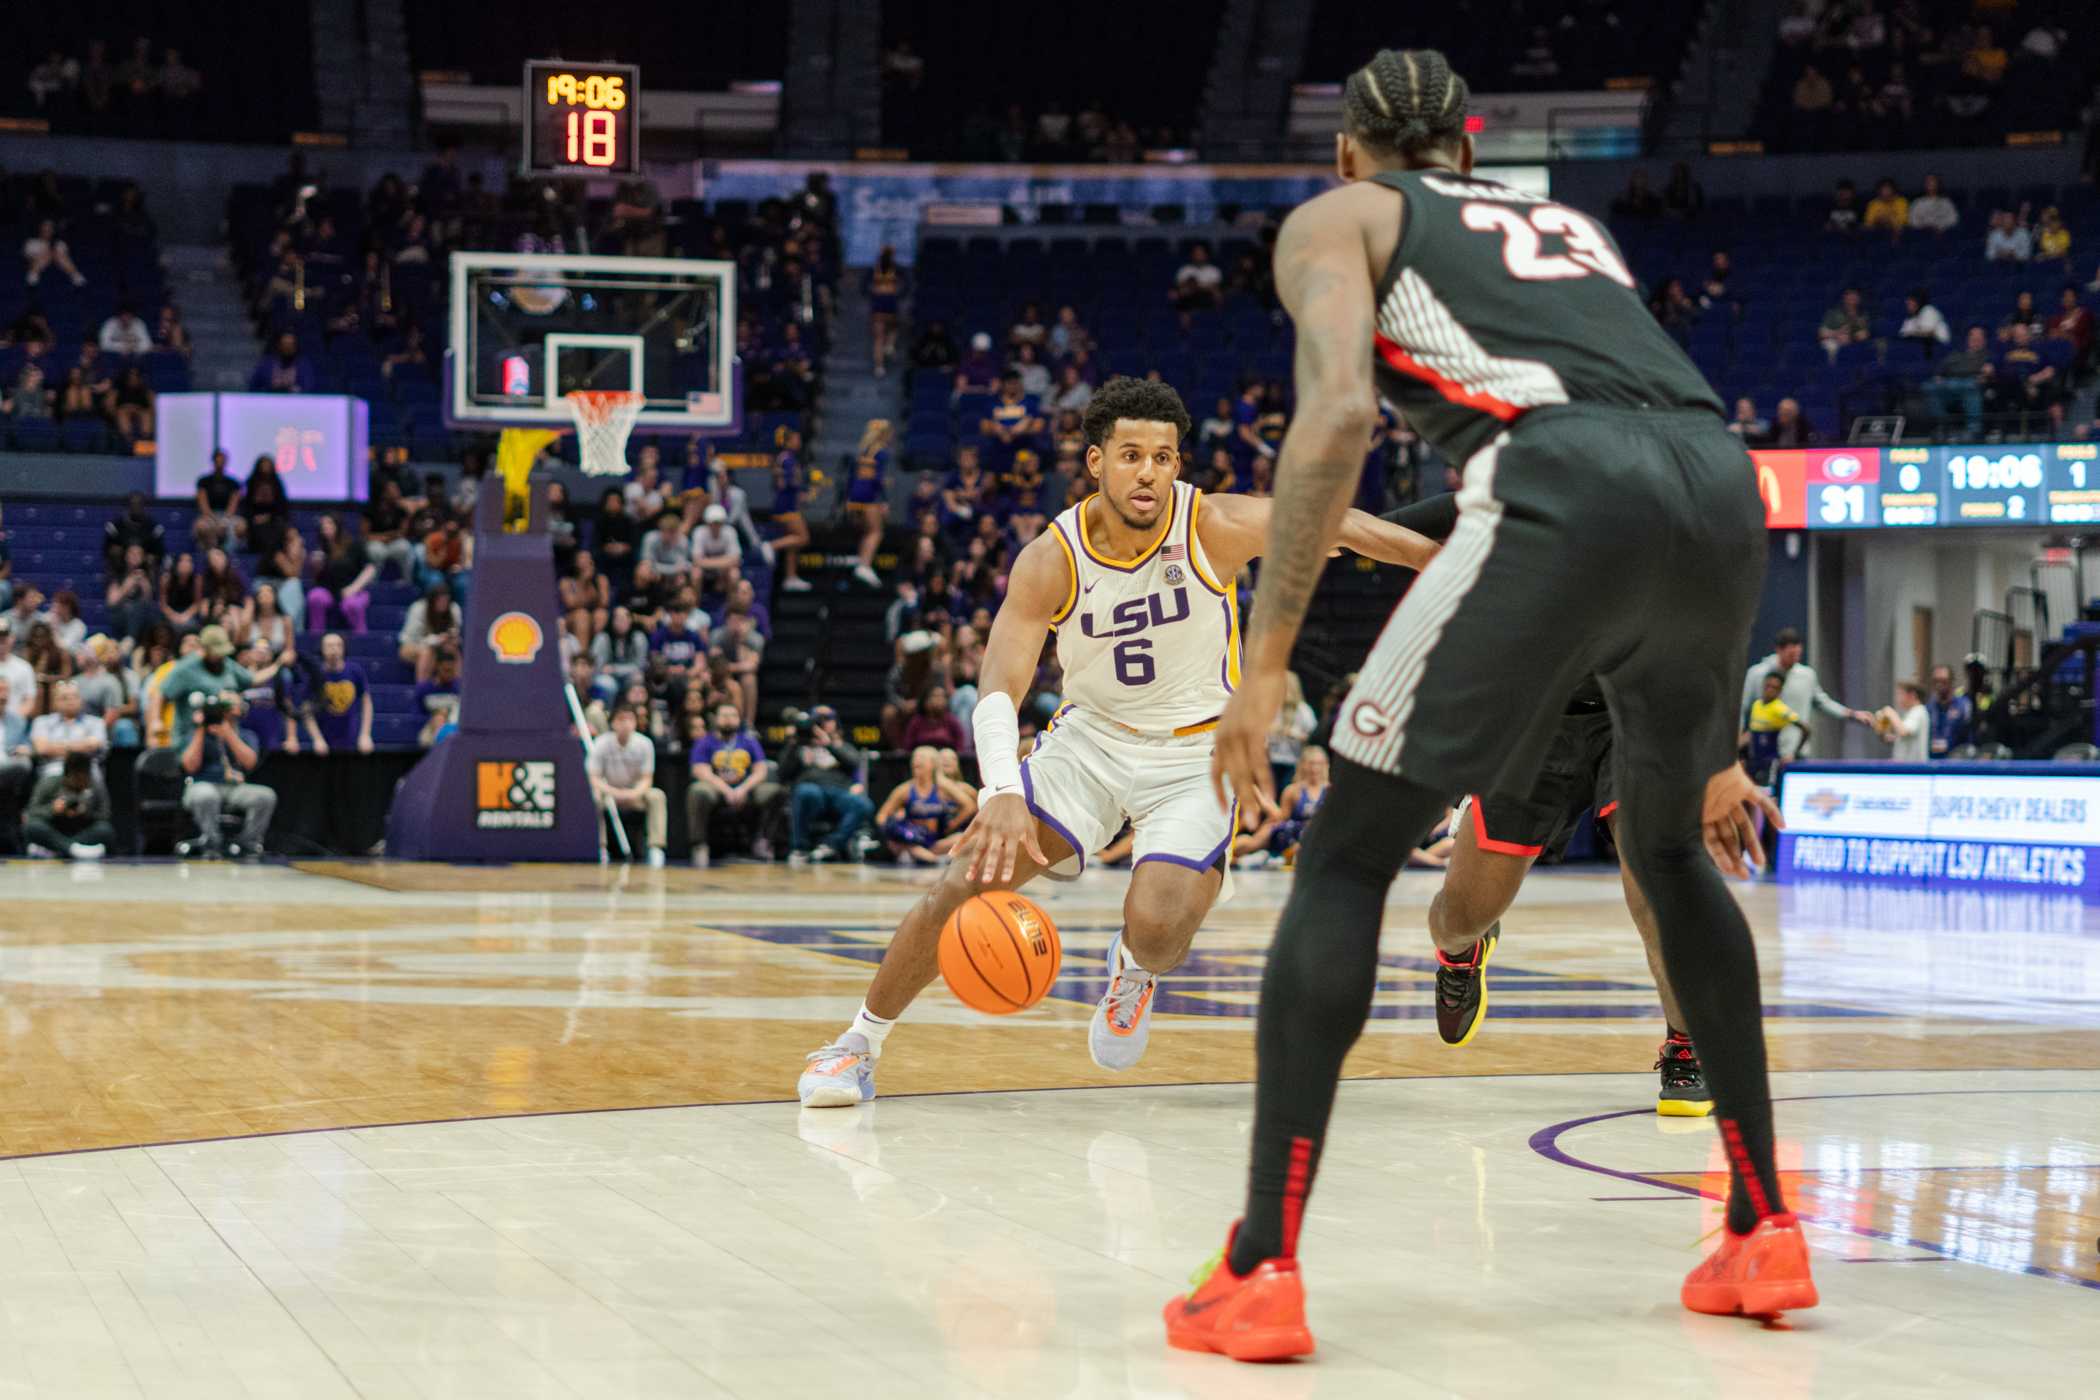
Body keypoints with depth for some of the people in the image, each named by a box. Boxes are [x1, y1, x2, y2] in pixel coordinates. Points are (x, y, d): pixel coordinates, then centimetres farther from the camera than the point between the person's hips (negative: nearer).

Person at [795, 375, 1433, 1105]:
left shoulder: (1216, 527, -19)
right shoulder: (1050, 561, -17)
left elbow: (1337, 522, -11)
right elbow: (999, 687, -25)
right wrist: (1003, 792, -42)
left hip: (1196, 752, -1)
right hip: (1091, 736, 1)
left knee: (1158, 927, -22)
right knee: (972, 875, -13)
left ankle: (1134, 973, 19)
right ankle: (858, 1042, 4)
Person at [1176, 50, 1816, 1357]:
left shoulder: (1336, 218, 22)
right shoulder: (1572, 223, 38)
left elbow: (1341, 408, 1)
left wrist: (1267, 658, -1)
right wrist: (1713, 747, 38)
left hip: (1563, 488, -5)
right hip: (1723, 480, 5)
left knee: (1348, 854, 7)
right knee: (1672, 846, 29)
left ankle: (1261, 1272, 0)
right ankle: (1765, 1234, 28)